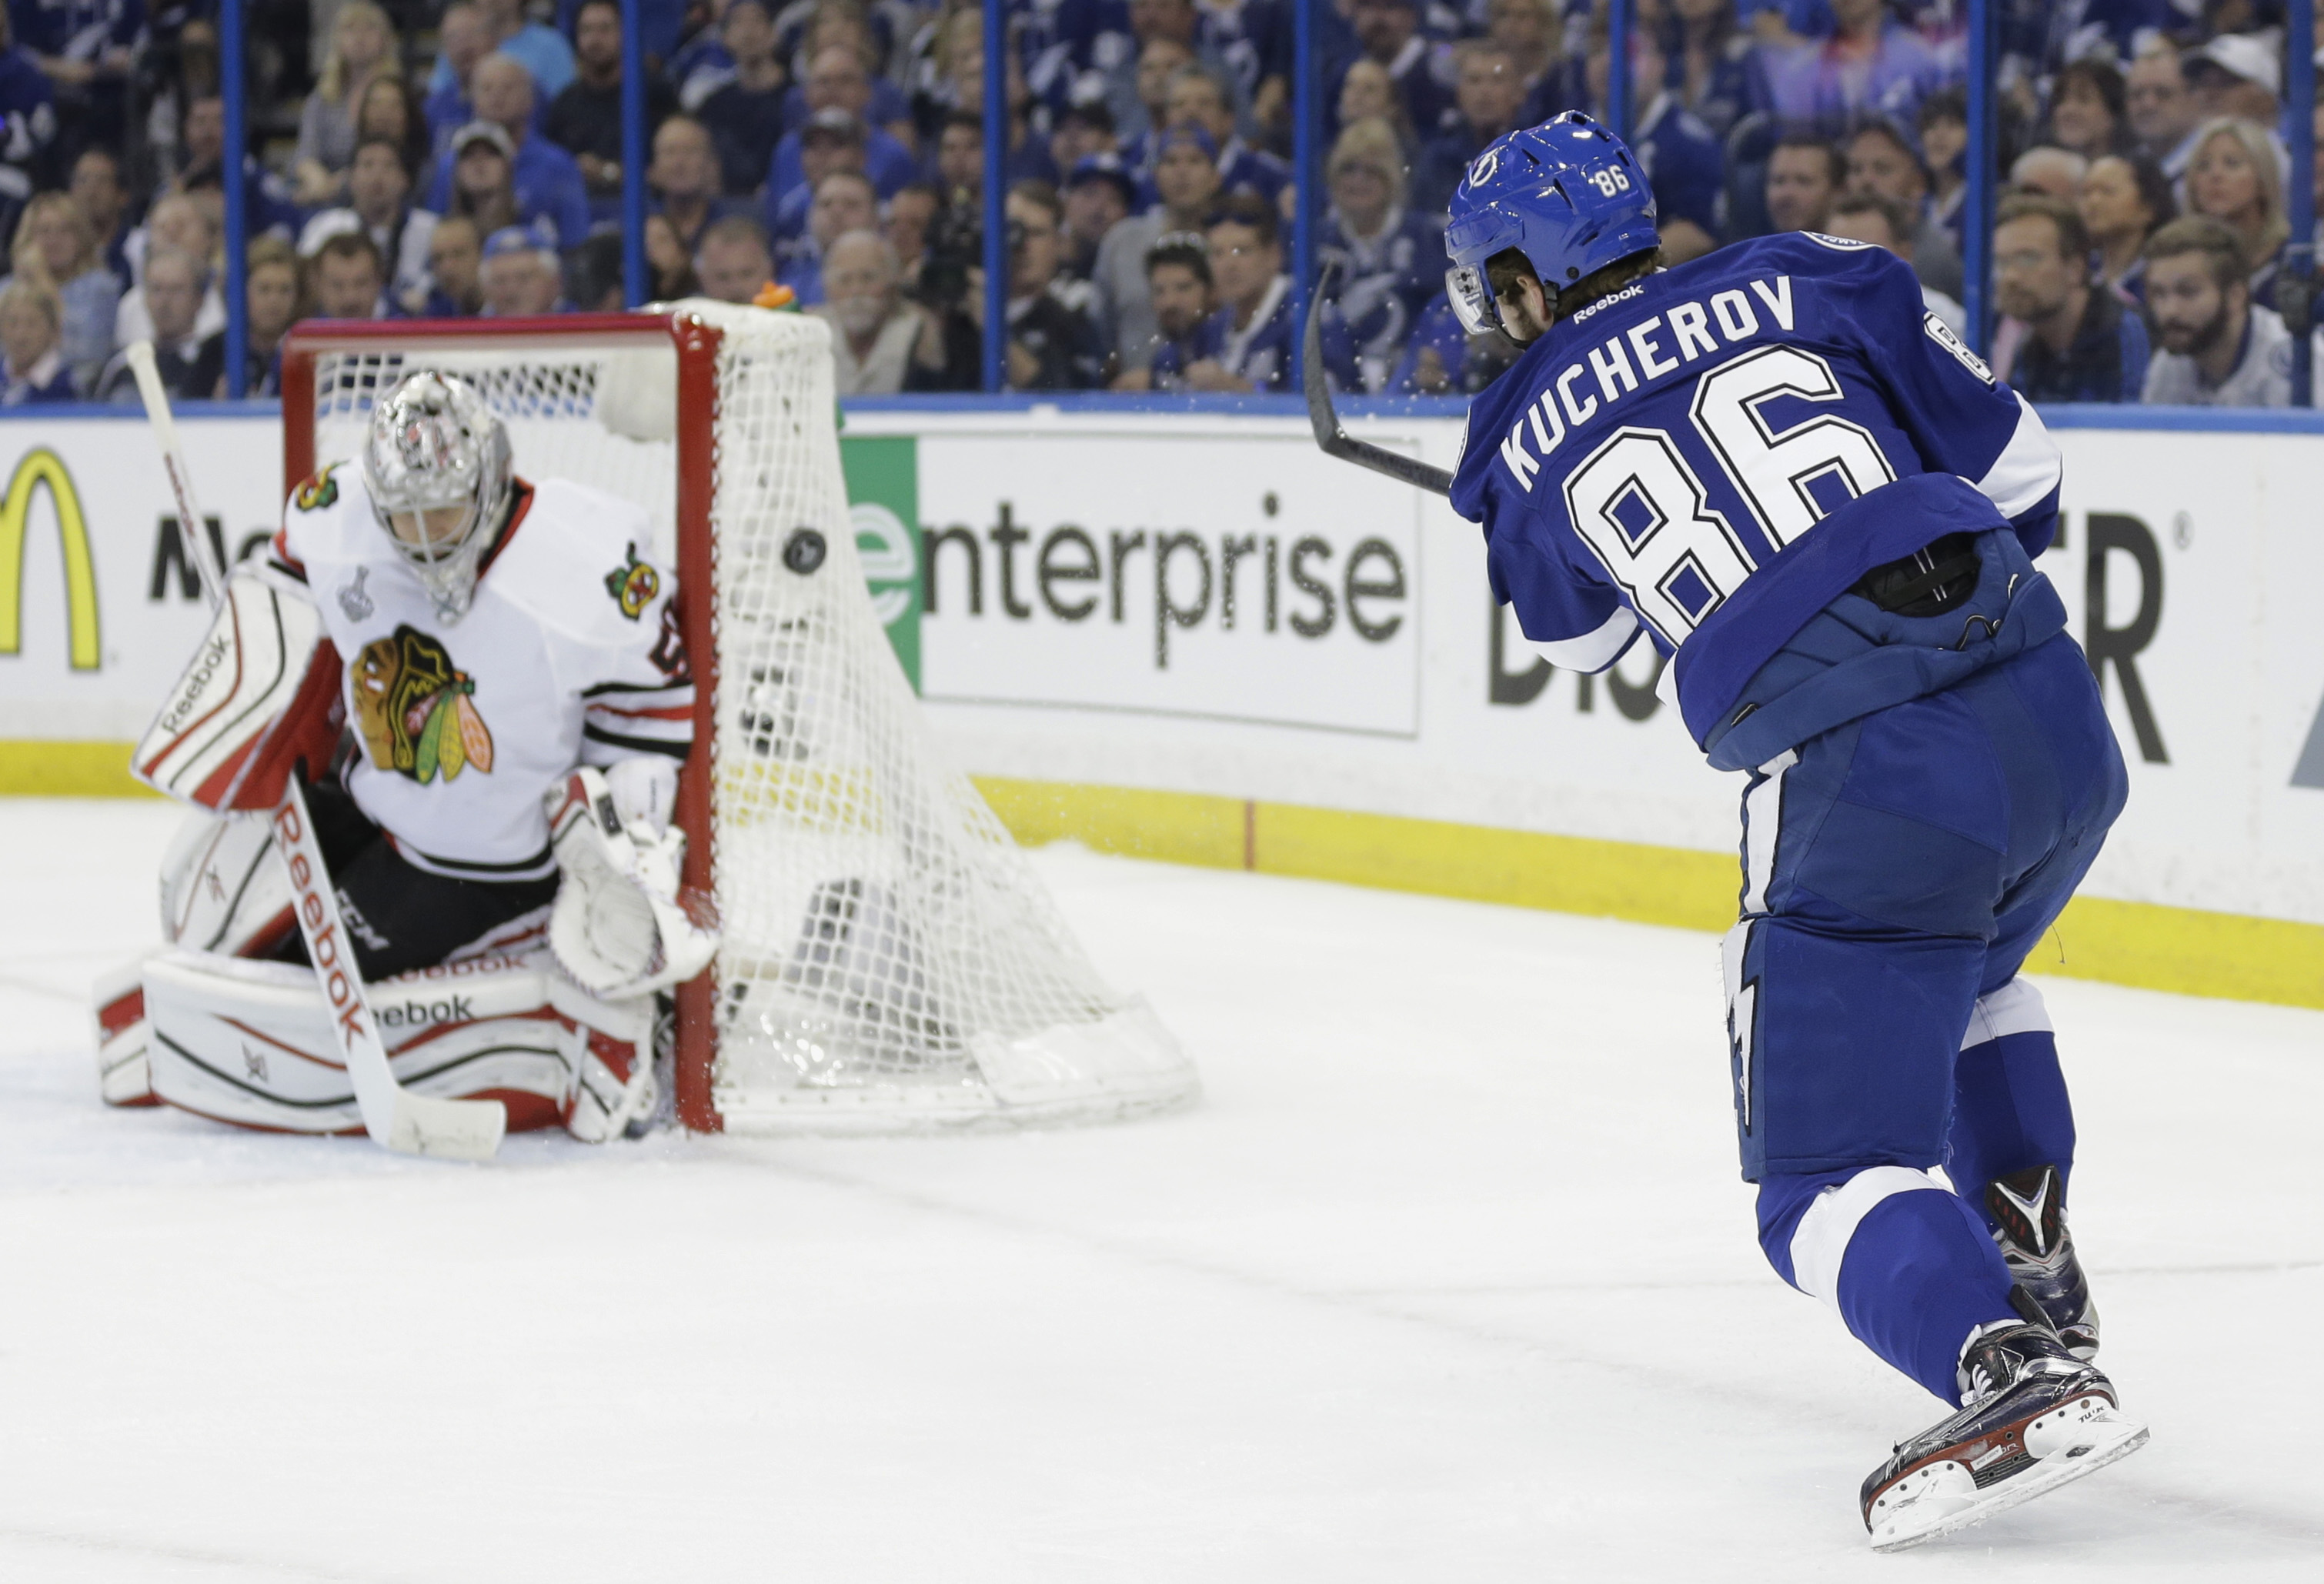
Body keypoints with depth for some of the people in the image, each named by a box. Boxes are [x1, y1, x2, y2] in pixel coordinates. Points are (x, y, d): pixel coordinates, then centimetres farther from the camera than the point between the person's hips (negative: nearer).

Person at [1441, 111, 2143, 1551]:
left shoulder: (1529, 446, 11)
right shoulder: (1808, 285, 13)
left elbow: (1575, 634, 32)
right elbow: (2017, 469, 15)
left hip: (1868, 785, -5)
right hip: (2062, 725, 5)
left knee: (1836, 1174, 0)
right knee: (1962, 982, 37)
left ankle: (2012, 1373, -26)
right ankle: (2032, 1268, 31)